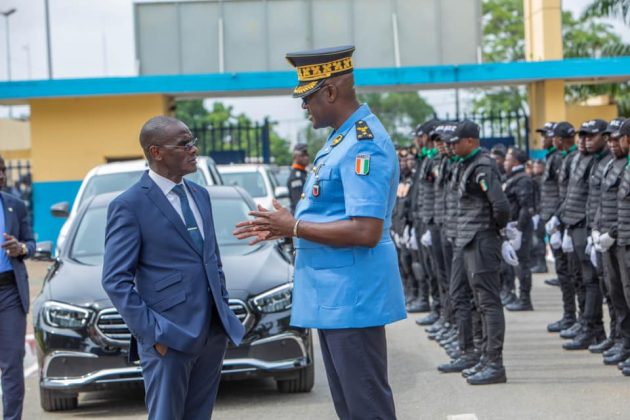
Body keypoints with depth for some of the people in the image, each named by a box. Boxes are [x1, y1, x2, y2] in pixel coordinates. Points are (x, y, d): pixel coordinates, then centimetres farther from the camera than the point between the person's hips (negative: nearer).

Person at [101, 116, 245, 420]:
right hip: (169, 338, -7)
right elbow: (116, 280, -11)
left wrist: (224, 311, 13)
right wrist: (151, 332, -16)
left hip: (213, 334, 7)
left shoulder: (200, 195, 14)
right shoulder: (129, 206, -8)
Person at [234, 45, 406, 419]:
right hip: (332, 296, 11)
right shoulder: (341, 139, 14)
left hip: (352, 296, -11)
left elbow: (366, 231, -26)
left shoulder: (364, 144, -18)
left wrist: (294, 227, -17)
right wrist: (281, 228, 11)